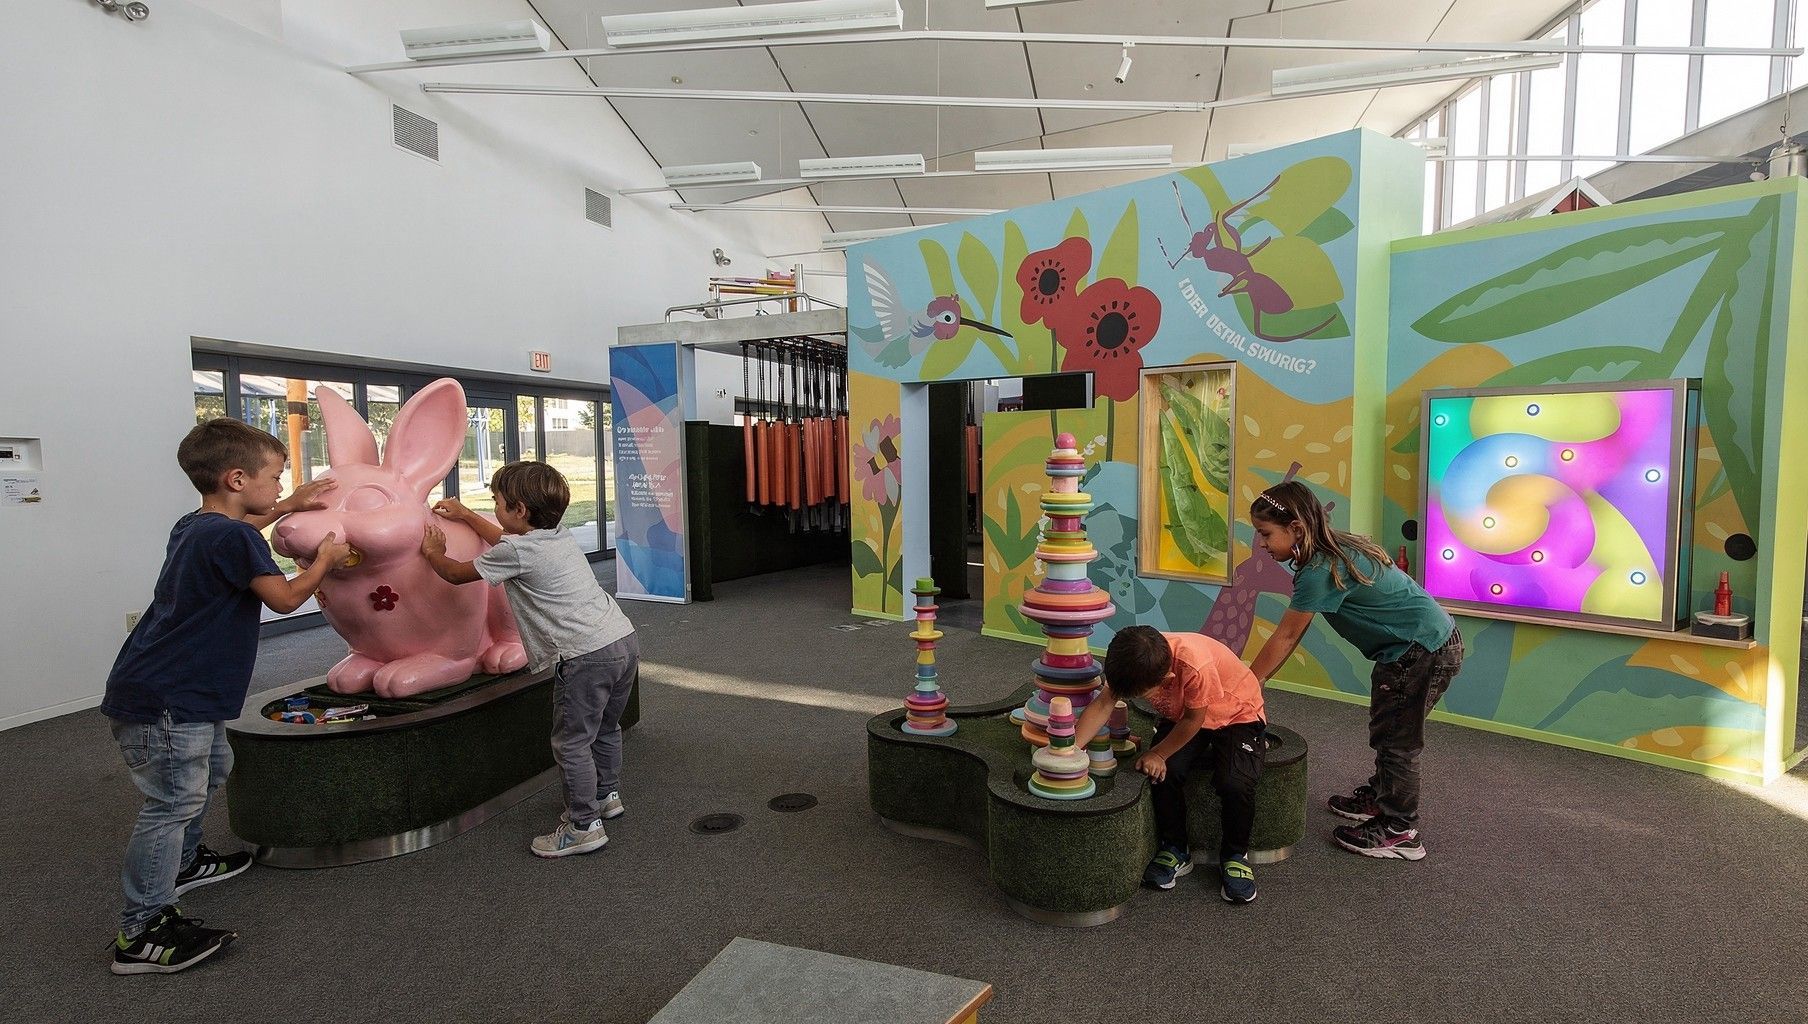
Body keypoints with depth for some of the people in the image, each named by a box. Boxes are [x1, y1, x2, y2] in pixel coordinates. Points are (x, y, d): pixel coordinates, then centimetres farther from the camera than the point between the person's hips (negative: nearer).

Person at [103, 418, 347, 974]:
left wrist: (290, 506, 31)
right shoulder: (232, 538, -21)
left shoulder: (193, 525, 9)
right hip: (164, 700, -11)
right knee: (173, 801, -6)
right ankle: (142, 932, 1)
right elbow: (285, 596, -15)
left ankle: (182, 862, 44)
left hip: (183, 695, 11)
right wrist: (325, 558, -1)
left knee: (212, 767, 25)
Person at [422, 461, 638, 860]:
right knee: (605, 727, 26)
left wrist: (434, 553, 28)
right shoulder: (560, 537, 16)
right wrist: (465, 514, 44)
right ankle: (606, 794, 44)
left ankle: (584, 826, 14)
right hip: (624, 640, 9)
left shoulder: (515, 553, -9)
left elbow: (455, 573, 7)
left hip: (586, 655, -9)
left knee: (571, 741, 5)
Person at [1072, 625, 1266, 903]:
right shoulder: (1135, 661, -25)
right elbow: (1102, 705, -25)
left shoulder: (1196, 666, -42)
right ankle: (1175, 849, 4)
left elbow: (1194, 720, -25)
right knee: (1165, 770, -21)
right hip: (1181, 714, 4)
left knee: (1235, 783, -27)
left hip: (1237, 714, -4)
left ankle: (1235, 855, 3)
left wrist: (1158, 754, -21)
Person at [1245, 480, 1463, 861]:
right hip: (1433, 641, 10)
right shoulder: (1334, 551, 3)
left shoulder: (1321, 572, -26)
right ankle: (1379, 796, 40)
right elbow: (1291, 635, 4)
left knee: (1395, 737, 2)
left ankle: (1401, 833, 16)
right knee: (1388, 729, 22)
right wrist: (1253, 678, 3)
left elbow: (1285, 637, -19)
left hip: (1424, 651, -10)